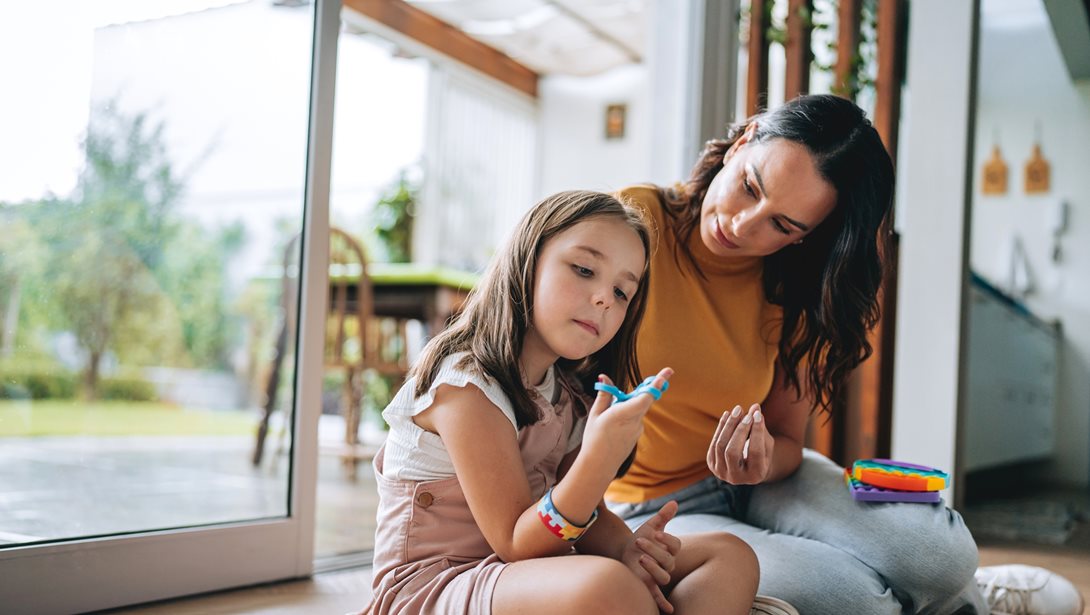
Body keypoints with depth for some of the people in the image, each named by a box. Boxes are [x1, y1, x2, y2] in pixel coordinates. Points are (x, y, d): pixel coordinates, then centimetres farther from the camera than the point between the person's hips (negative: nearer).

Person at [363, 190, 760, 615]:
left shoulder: (567, 395, 8)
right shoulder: (466, 386, -18)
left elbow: (584, 513, 9)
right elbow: (516, 545, -19)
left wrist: (625, 547, -15)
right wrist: (599, 460, -35)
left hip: (527, 579, 9)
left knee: (730, 557, -1)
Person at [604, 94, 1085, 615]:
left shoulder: (791, 292, -4)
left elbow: (783, 440, 1)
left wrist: (760, 462, -24)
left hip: (751, 486, 4)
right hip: (642, 508, -4)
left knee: (941, 553, -19)